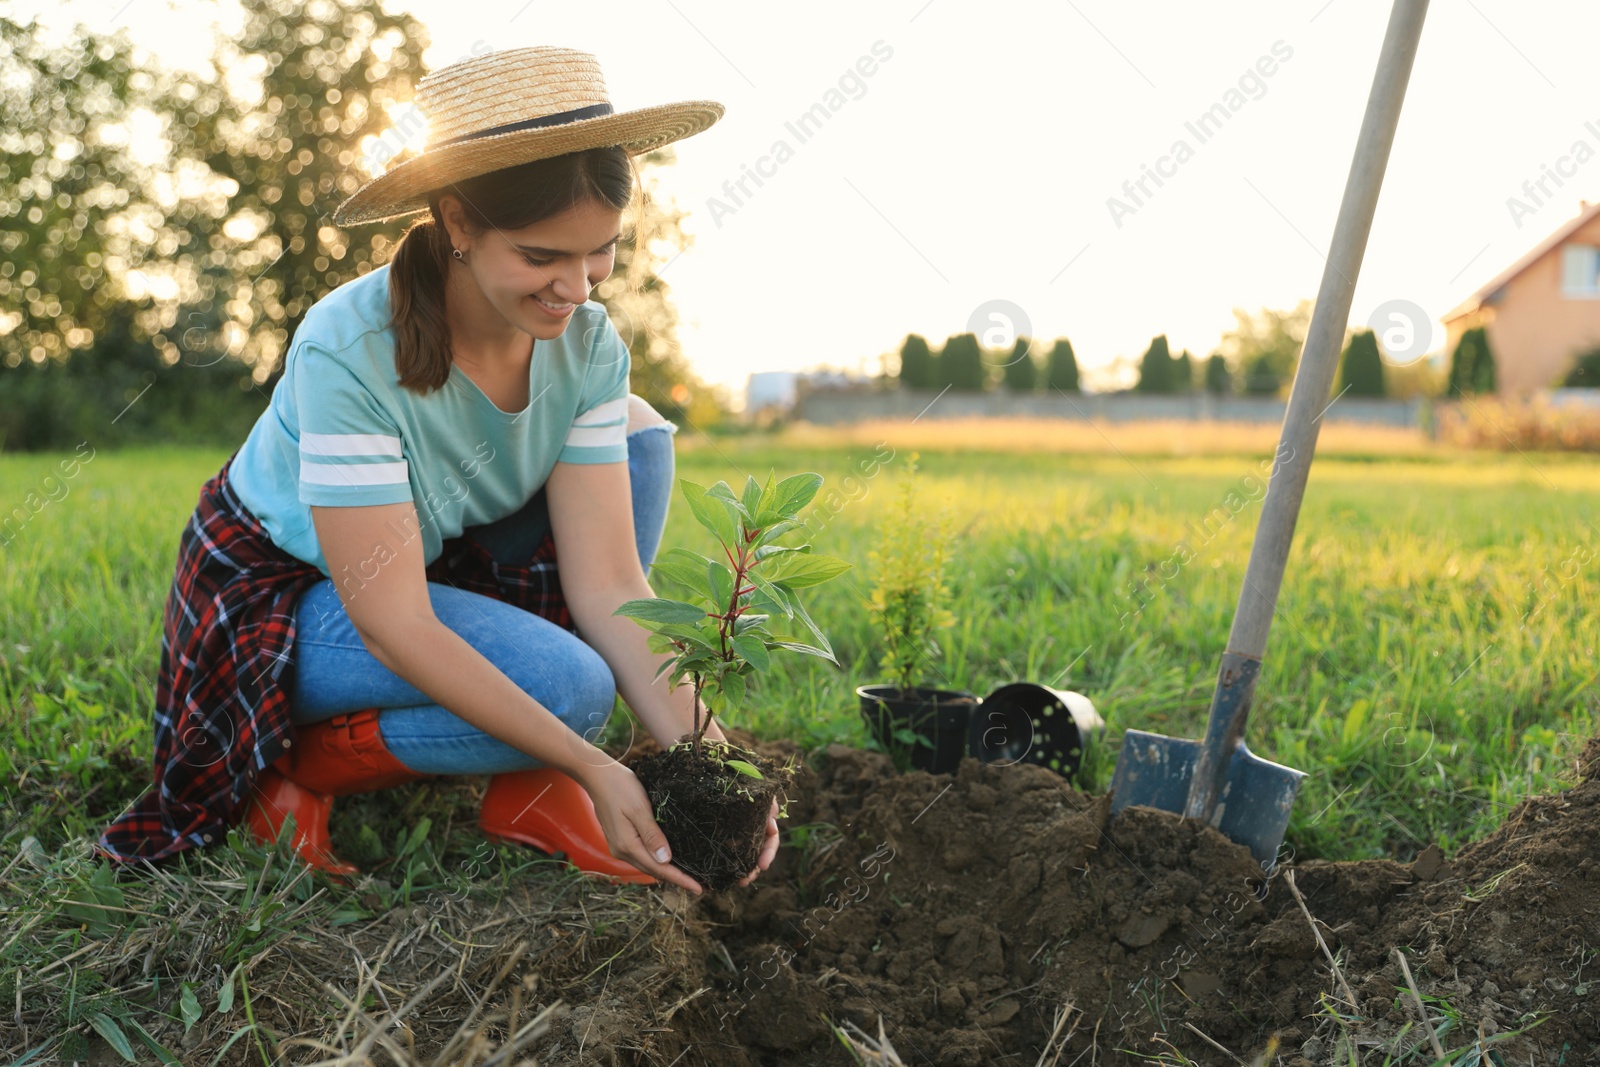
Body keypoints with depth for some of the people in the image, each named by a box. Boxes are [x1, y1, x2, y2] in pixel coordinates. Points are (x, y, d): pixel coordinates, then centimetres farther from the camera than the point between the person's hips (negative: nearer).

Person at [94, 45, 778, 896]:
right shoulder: (350, 352, -33)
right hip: (281, 599, -7)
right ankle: (302, 763, -3)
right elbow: (394, 625, -32)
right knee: (569, 685, -30)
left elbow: (607, 579, -19)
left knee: (637, 431, -12)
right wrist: (591, 767, -36)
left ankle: (529, 792, -10)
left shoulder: (589, 344, -16)